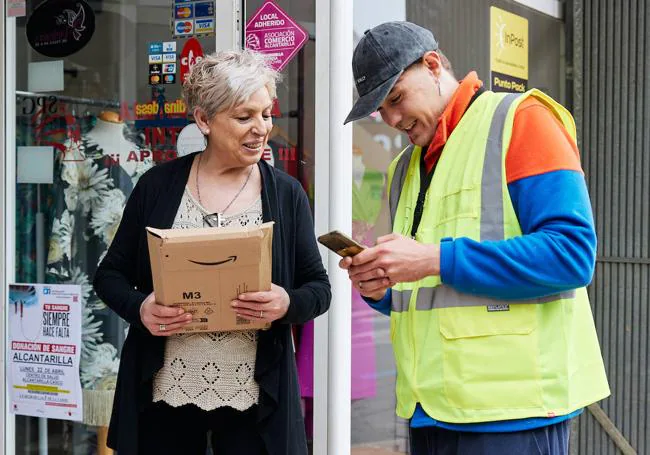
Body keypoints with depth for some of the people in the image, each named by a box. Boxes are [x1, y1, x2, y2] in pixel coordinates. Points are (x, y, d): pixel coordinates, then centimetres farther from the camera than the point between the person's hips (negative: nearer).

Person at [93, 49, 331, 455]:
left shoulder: (286, 194, 2)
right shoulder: (158, 185, 2)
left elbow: (319, 288, 4)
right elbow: (111, 274, 7)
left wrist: (288, 304, -18)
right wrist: (139, 308, -14)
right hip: (163, 392, 1)